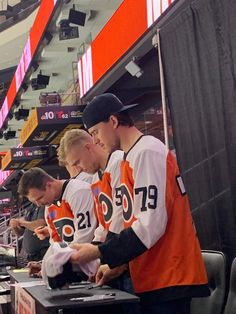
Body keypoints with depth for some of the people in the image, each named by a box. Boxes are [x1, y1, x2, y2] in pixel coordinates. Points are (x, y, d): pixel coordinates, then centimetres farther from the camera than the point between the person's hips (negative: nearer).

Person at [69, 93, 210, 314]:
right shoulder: (130, 159, 16)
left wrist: (99, 253, -14)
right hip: (153, 280, 9)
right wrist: (117, 266, 12)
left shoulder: (147, 152, -12)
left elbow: (151, 225, -19)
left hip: (169, 279, -9)